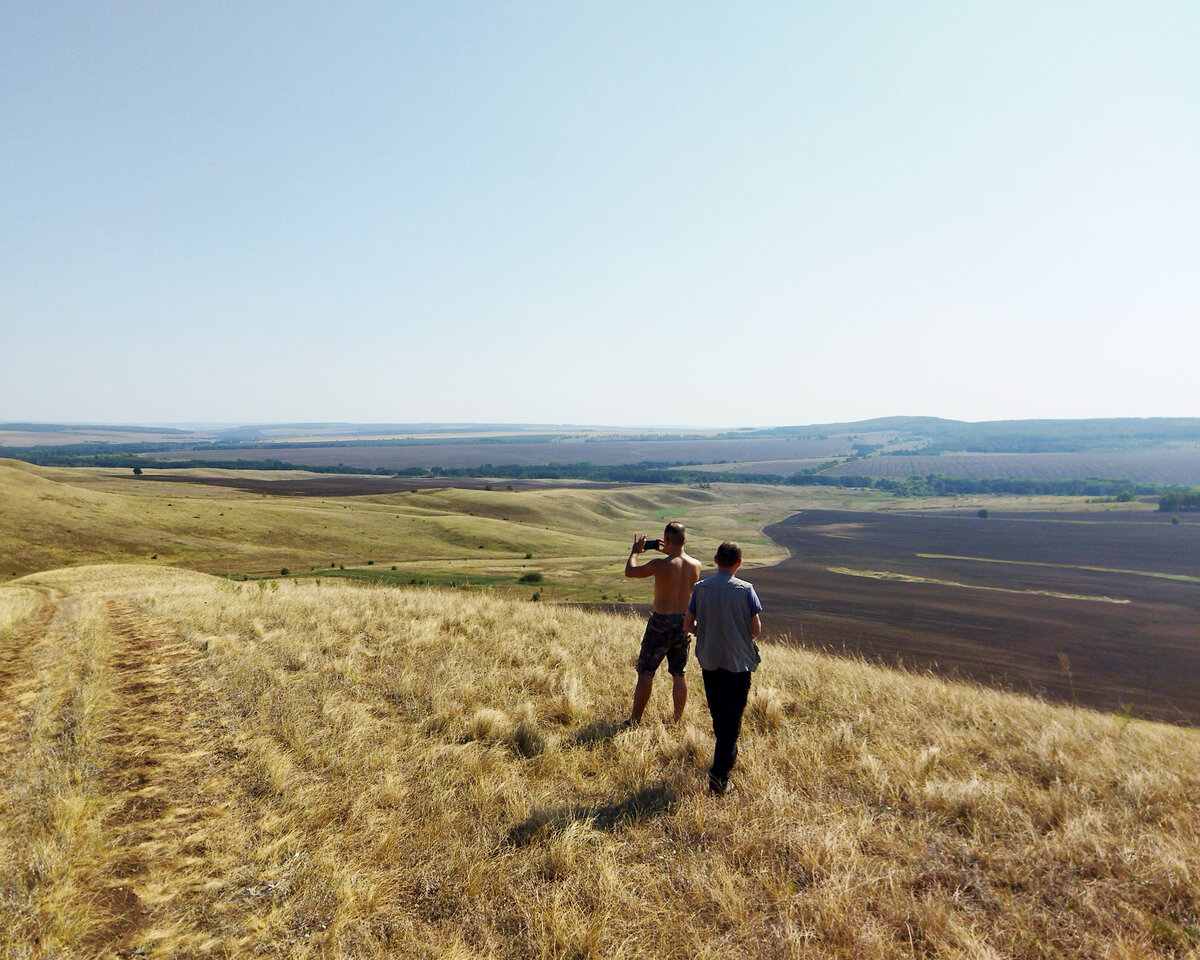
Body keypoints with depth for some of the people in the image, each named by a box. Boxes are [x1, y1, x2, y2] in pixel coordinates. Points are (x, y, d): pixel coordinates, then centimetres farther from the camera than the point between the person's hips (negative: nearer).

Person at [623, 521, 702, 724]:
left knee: (645, 673, 7)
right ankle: (678, 721, 22)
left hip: (661, 623, -5)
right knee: (679, 675, 15)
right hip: (684, 623, 5)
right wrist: (670, 553, 23)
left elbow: (629, 571, -5)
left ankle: (635, 721, 15)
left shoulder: (660, 564, -19)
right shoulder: (696, 565, -4)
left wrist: (635, 552, 12)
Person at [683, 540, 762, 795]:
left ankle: (728, 754, 41)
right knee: (732, 718, 3)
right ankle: (719, 773, -3)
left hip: (709, 661, 3)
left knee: (718, 714, 21)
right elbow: (756, 629, -10)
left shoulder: (700, 588, -6)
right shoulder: (745, 589, -12)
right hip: (739, 662, -3)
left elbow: (688, 625, -2)